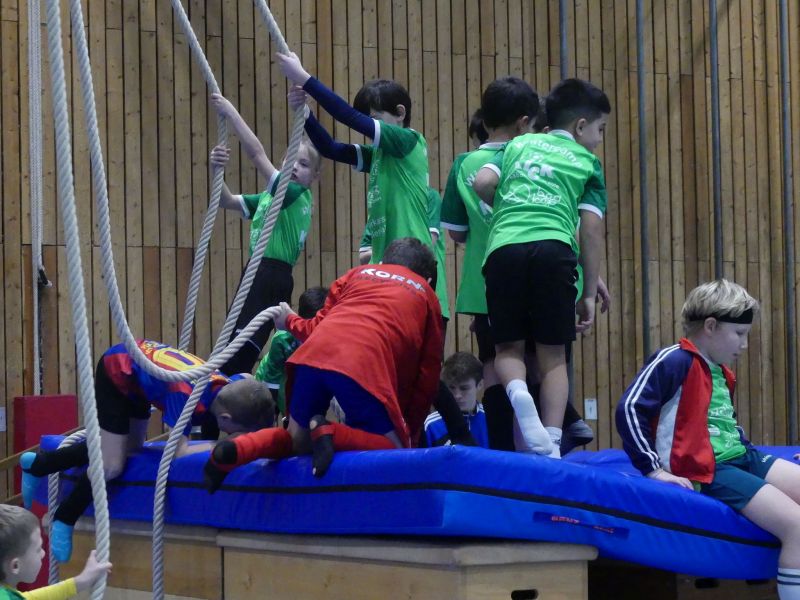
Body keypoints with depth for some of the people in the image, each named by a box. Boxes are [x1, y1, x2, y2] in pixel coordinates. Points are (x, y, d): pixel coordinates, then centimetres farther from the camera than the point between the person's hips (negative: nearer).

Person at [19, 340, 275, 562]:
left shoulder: (231, 388, -21)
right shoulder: (186, 394, -40)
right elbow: (178, 453, -41)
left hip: (137, 362, 8)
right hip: (116, 372, -8)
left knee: (129, 450, 20)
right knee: (111, 466, -10)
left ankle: (38, 462, 31)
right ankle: (63, 521, 15)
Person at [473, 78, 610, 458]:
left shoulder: (518, 145, 24)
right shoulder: (587, 163, 18)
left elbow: (482, 183, 9)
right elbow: (591, 230, 11)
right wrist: (589, 294, 14)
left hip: (503, 249, 1)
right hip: (554, 249, -1)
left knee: (508, 347, 13)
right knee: (552, 355, 8)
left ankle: (517, 390, -19)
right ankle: (551, 445, -1)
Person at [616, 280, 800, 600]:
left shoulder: (722, 373, 18)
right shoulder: (674, 361, -10)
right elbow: (629, 409, -19)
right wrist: (654, 469, -18)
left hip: (742, 459, 9)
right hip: (708, 472, -9)